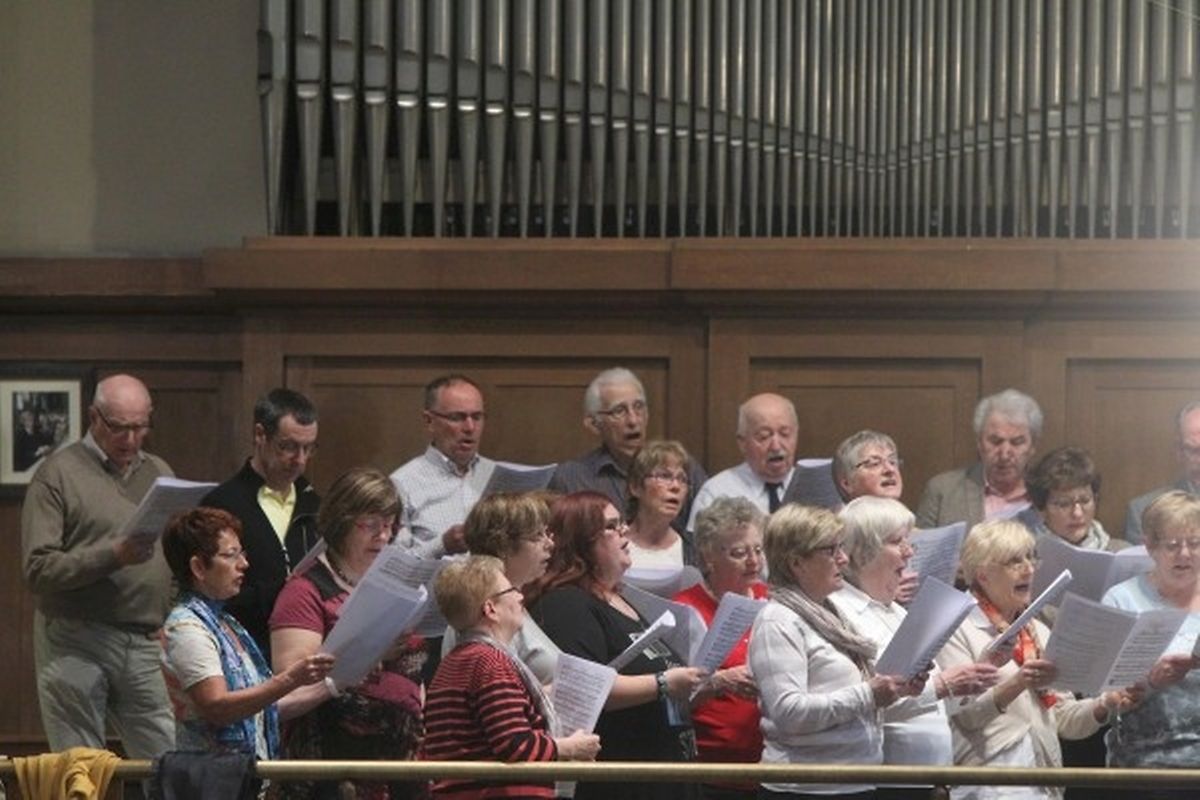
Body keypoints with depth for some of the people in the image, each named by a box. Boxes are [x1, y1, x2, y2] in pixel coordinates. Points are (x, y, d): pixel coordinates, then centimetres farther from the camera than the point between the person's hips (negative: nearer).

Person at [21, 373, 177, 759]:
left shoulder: (159, 473, 16)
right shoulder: (58, 474, -1)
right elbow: (38, 569, -9)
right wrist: (113, 556, -20)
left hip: (147, 643, 4)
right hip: (76, 644, -4)